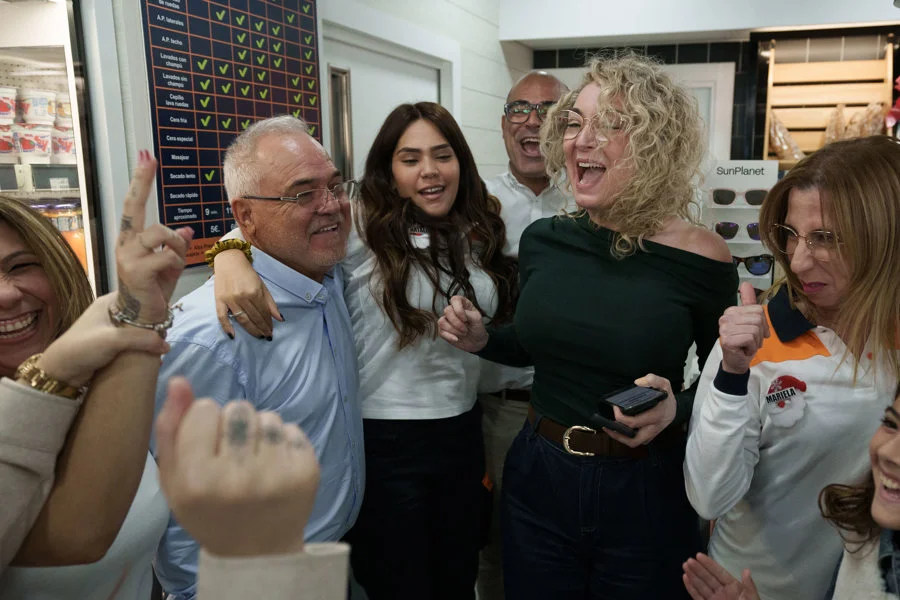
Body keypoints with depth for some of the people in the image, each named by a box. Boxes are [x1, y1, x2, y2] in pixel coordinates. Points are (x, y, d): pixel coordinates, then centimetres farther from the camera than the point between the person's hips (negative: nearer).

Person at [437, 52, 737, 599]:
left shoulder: (700, 259, -15)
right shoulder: (543, 241, -4)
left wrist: (676, 409, -23)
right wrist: (482, 339, -7)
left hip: (643, 492, -3)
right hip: (538, 477, 4)